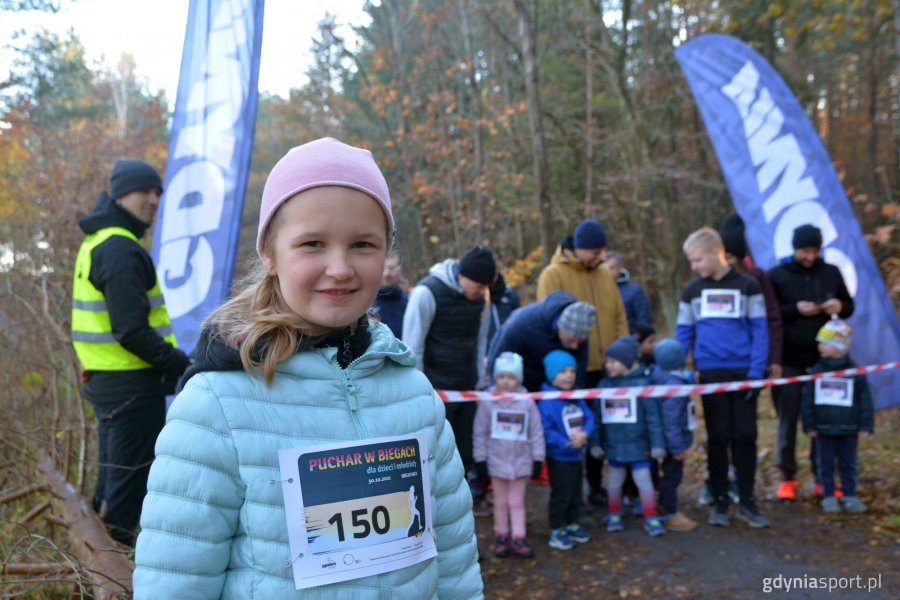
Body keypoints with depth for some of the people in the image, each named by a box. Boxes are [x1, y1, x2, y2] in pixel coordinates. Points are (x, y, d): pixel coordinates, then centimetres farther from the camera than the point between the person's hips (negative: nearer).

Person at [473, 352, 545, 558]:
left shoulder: (527, 402, -6)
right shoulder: (488, 402, -8)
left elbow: (536, 432, -1)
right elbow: (480, 432, -3)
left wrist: (538, 459, 0)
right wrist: (480, 459, -2)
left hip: (521, 460, 0)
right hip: (497, 460, 0)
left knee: (517, 501, 8)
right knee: (501, 501, 12)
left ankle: (518, 539, 16)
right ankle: (502, 537, 24)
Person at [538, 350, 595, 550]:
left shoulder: (577, 398, 2)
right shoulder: (547, 402, -20)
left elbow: (589, 419, 1)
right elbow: (546, 430, -23)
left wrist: (585, 434, -19)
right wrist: (566, 443, -26)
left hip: (577, 455, 7)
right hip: (558, 457, -7)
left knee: (575, 493, 19)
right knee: (561, 494, 1)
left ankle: (572, 525, 37)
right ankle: (556, 532, 17)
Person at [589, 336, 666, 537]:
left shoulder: (642, 383, -11)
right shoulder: (604, 385, 1)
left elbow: (653, 415, -11)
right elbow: (597, 416, 5)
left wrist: (657, 443, -11)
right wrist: (596, 442, 5)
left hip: (638, 444, -4)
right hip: (614, 444, 4)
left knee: (643, 480, 5)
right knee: (614, 481, 17)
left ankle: (651, 518, 20)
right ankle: (614, 515, 34)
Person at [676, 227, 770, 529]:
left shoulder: (747, 285, 1)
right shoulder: (692, 290, 7)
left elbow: (760, 330, -1)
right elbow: (683, 333, 9)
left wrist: (756, 371, -10)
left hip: (744, 372, -1)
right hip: (710, 373, 1)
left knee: (745, 436, 4)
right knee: (717, 438, 6)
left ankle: (747, 502, 16)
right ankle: (719, 502, 16)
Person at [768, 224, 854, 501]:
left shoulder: (832, 273, 7)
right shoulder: (776, 275, -2)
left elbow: (850, 306, 16)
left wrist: (840, 306, -6)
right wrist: (796, 309, -17)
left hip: (823, 359, 3)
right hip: (789, 361, -2)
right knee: (788, 419, 3)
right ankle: (787, 478, 16)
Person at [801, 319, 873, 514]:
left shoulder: (855, 372, -2)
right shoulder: (816, 372, -1)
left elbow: (865, 401, 1)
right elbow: (807, 401, 0)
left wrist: (865, 426, -3)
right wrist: (809, 425, -4)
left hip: (849, 429, 0)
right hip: (823, 428, 1)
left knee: (848, 464, 10)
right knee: (825, 463, 6)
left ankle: (849, 495, 22)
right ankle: (828, 496, 15)